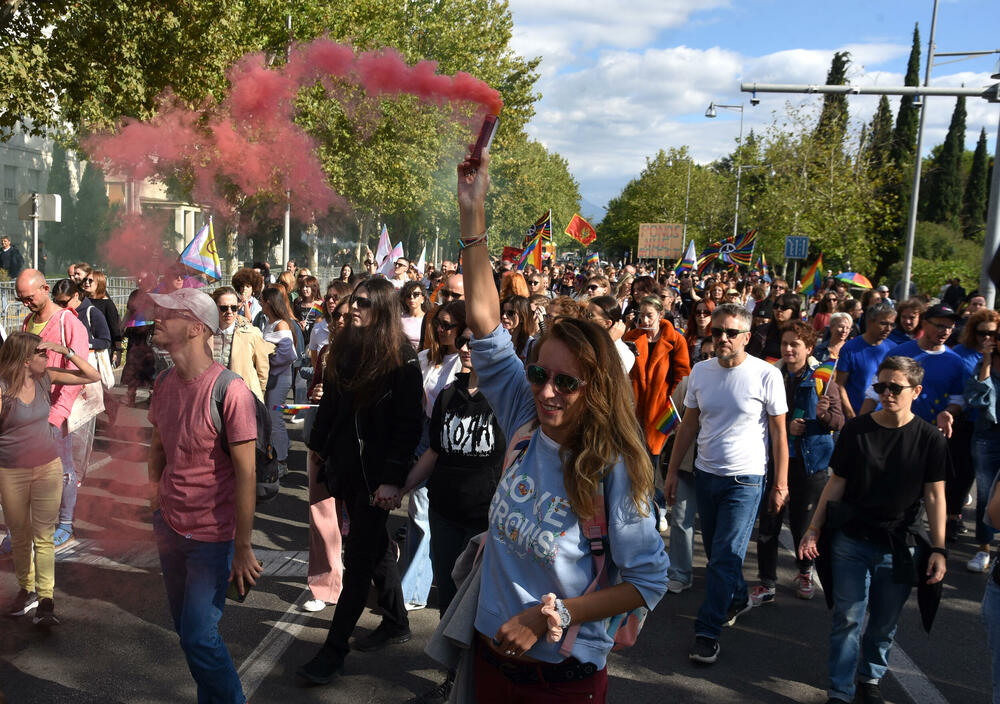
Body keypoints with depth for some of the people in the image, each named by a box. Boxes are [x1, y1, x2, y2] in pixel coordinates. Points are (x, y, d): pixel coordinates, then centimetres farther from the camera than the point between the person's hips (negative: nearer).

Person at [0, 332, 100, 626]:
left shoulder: (46, 378, -3)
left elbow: (93, 375, 0)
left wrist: (65, 351, -12)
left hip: (48, 468, 2)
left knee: (44, 536, 3)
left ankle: (45, 598, 6)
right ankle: (26, 590, 30)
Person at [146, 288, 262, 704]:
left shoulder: (230, 391, -22)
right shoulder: (165, 383, 0)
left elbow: (246, 472, -20)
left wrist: (242, 548, -19)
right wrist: (156, 506, 10)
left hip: (212, 536, -7)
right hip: (170, 527, 7)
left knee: (198, 636, -3)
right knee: (184, 626, 19)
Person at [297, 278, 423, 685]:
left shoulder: (401, 359, -14)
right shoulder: (344, 347, 6)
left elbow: (409, 424, -16)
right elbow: (329, 403, 15)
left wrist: (393, 478, -19)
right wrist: (318, 445, 16)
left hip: (375, 472, -7)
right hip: (345, 464, 7)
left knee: (359, 554, -1)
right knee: (375, 545, 18)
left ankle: (335, 651, 8)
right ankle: (396, 623, 34)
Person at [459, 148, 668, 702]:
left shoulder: (614, 467, -19)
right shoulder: (525, 423, -7)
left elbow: (649, 580, -14)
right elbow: (487, 328, -10)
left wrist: (552, 615, -19)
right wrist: (473, 214, -14)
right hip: (492, 652, 5)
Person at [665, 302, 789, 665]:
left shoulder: (766, 375, -11)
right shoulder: (701, 372, 2)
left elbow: (779, 433, -5)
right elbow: (689, 424, 9)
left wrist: (780, 484, -5)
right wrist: (672, 471, 9)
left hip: (745, 479, -5)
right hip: (705, 473, 5)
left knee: (725, 557, -5)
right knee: (716, 551, 17)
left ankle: (708, 631, 4)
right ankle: (739, 597, 41)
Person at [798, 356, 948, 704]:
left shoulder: (930, 439, -4)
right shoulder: (856, 430, -3)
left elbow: (935, 496, -2)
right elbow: (837, 483, 2)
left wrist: (939, 548, -5)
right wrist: (815, 528, -2)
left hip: (901, 547, 0)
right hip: (851, 541, 0)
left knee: (884, 623, 12)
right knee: (848, 619, 3)